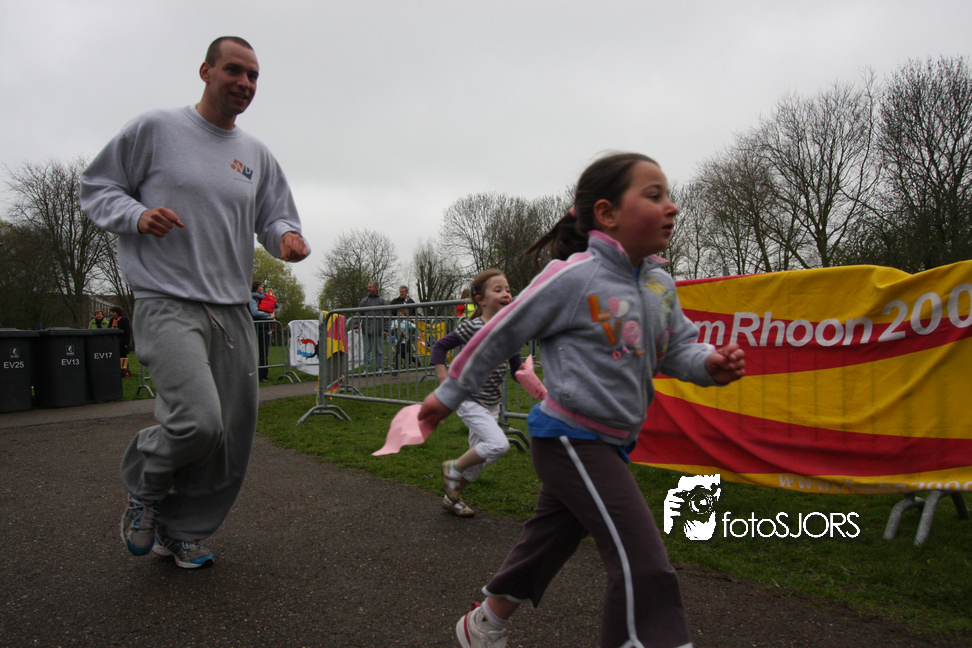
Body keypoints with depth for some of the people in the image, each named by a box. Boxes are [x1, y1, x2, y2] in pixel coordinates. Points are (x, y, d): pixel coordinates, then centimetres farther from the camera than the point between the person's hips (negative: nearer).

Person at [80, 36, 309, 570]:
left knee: (234, 436, 5)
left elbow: (275, 219, 17)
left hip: (233, 310, 6)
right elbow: (95, 188, 7)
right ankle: (143, 488, 13)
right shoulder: (154, 129, 2)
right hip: (167, 303, -5)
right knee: (198, 421, -23)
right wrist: (137, 214, -13)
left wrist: (287, 236, -8)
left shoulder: (257, 155, 14)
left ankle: (182, 531, 28)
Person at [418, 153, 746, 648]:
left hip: (612, 444, 9)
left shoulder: (660, 283, 5)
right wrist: (449, 395, -1)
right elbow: (500, 334, -10)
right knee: (643, 566, -12)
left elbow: (677, 347, 14)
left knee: (547, 545, 23)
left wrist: (710, 363, -10)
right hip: (570, 439, -9)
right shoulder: (573, 277, -18)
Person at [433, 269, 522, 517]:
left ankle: (452, 497, 35)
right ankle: (453, 468, 3)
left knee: (479, 457, 15)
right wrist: (444, 380, -18)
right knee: (499, 444, -21)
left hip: (492, 403, 8)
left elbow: (516, 366, 7)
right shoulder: (474, 327, -17)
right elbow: (439, 347, -12)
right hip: (470, 400, -7)